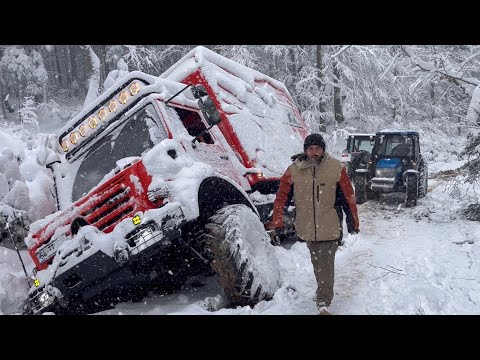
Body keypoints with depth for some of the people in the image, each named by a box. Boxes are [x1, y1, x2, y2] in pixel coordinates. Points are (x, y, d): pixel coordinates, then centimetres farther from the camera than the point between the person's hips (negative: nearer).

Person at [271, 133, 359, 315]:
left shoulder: (336, 168, -10)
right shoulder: (294, 170, -7)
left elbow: (349, 197, -2)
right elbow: (281, 197, -1)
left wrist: (353, 222, 4)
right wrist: (278, 224, -2)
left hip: (330, 227, -2)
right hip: (307, 228, 3)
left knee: (326, 264, -4)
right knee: (316, 263, 19)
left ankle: (324, 303, 7)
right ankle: (324, 291, 42)